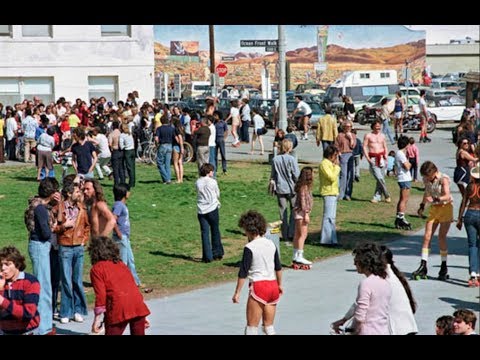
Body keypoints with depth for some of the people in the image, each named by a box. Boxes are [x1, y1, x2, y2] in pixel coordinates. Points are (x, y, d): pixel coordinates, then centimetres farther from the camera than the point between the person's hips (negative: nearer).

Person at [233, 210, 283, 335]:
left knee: (252, 326, 1)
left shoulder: (249, 248, -12)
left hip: (258, 287, -6)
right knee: (269, 325, 14)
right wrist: (280, 285, 28)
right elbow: (278, 267, 15)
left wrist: (237, 292, -5)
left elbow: (243, 273, -12)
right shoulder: (271, 244, 6)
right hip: (273, 285, 6)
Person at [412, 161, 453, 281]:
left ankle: (444, 267, 9)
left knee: (441, 237, -4)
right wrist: (422, 206, 19)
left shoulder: (443, 179, -18)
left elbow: (447, 196, -30)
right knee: (427, 236, -4)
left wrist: (435, 199, -46)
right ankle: (423, 267, -5)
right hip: (434, 208, 5)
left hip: (445, 208, -5)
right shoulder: (426, 180, 1)